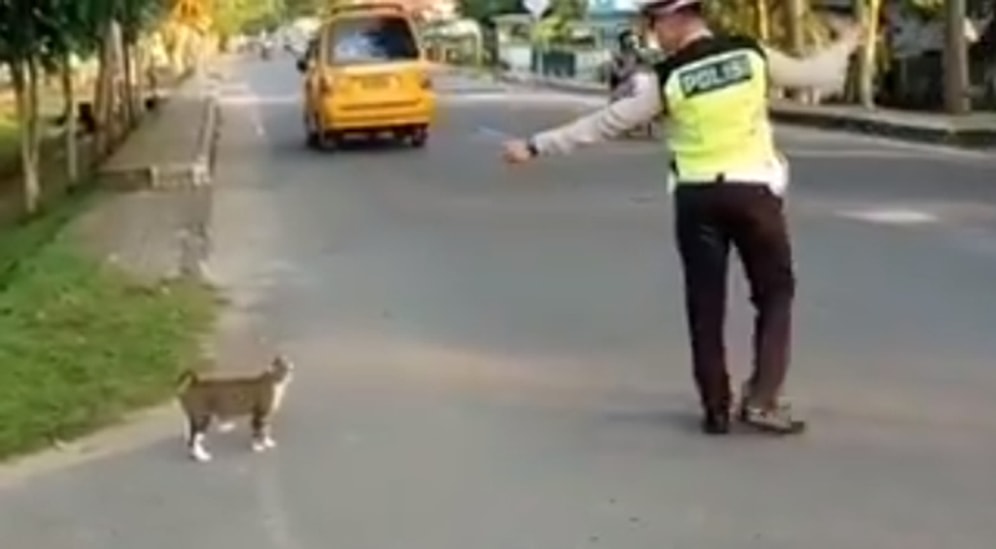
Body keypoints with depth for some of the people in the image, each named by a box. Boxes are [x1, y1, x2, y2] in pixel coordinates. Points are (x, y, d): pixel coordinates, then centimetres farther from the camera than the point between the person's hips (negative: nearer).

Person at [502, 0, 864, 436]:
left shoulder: (669, 78, -7)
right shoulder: (752, 55, -2)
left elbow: (604, 123, -5)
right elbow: (815, 75, 11)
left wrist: (536, 146, 2)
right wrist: (846, 45, 32)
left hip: (697, 197, 0)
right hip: (752, 190, 1)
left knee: (705, 304, 10)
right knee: (774, 295, 13)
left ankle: (716, 408, 13)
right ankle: (761, 400, 3)